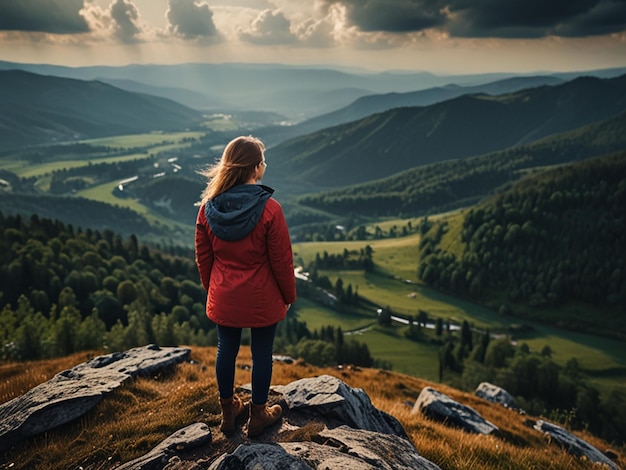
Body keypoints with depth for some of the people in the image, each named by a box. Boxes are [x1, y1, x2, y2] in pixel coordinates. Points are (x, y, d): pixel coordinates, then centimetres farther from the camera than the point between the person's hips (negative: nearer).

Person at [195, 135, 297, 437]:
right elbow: (282, 261, -15)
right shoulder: (269, 209, -22)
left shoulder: (208, 207, -9)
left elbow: (203, 258, 1)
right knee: (261, 354, 14)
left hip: (223, 299, 4)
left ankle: (229, 412, 38)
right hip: (262, 300, -4)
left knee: (226, 350, 20)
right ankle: (258, 416, 32)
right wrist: (289, 296, 1)